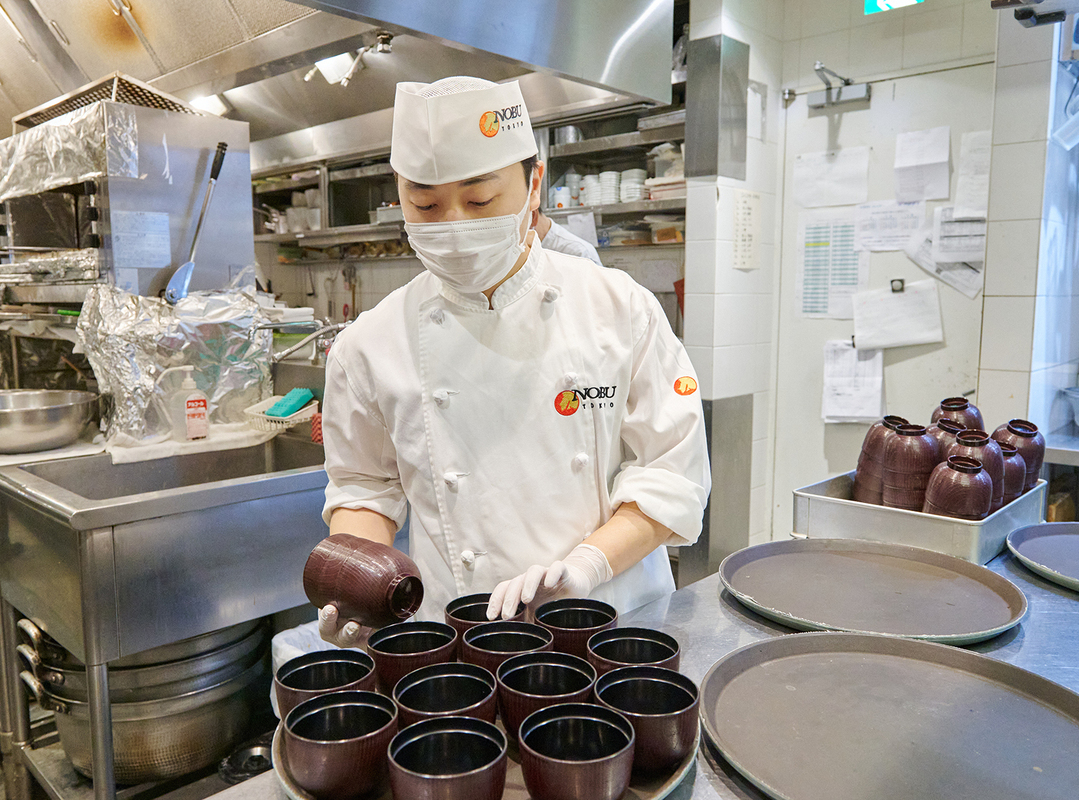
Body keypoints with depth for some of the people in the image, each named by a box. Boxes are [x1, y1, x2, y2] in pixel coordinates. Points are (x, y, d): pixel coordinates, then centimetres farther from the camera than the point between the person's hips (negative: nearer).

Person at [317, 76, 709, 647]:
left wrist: (586, 563, -15)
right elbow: (364, 484, 13)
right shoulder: (368, 348, 1)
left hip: (611, 621, -1)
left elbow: (671, 472, -1)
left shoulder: (621, 311, -2)